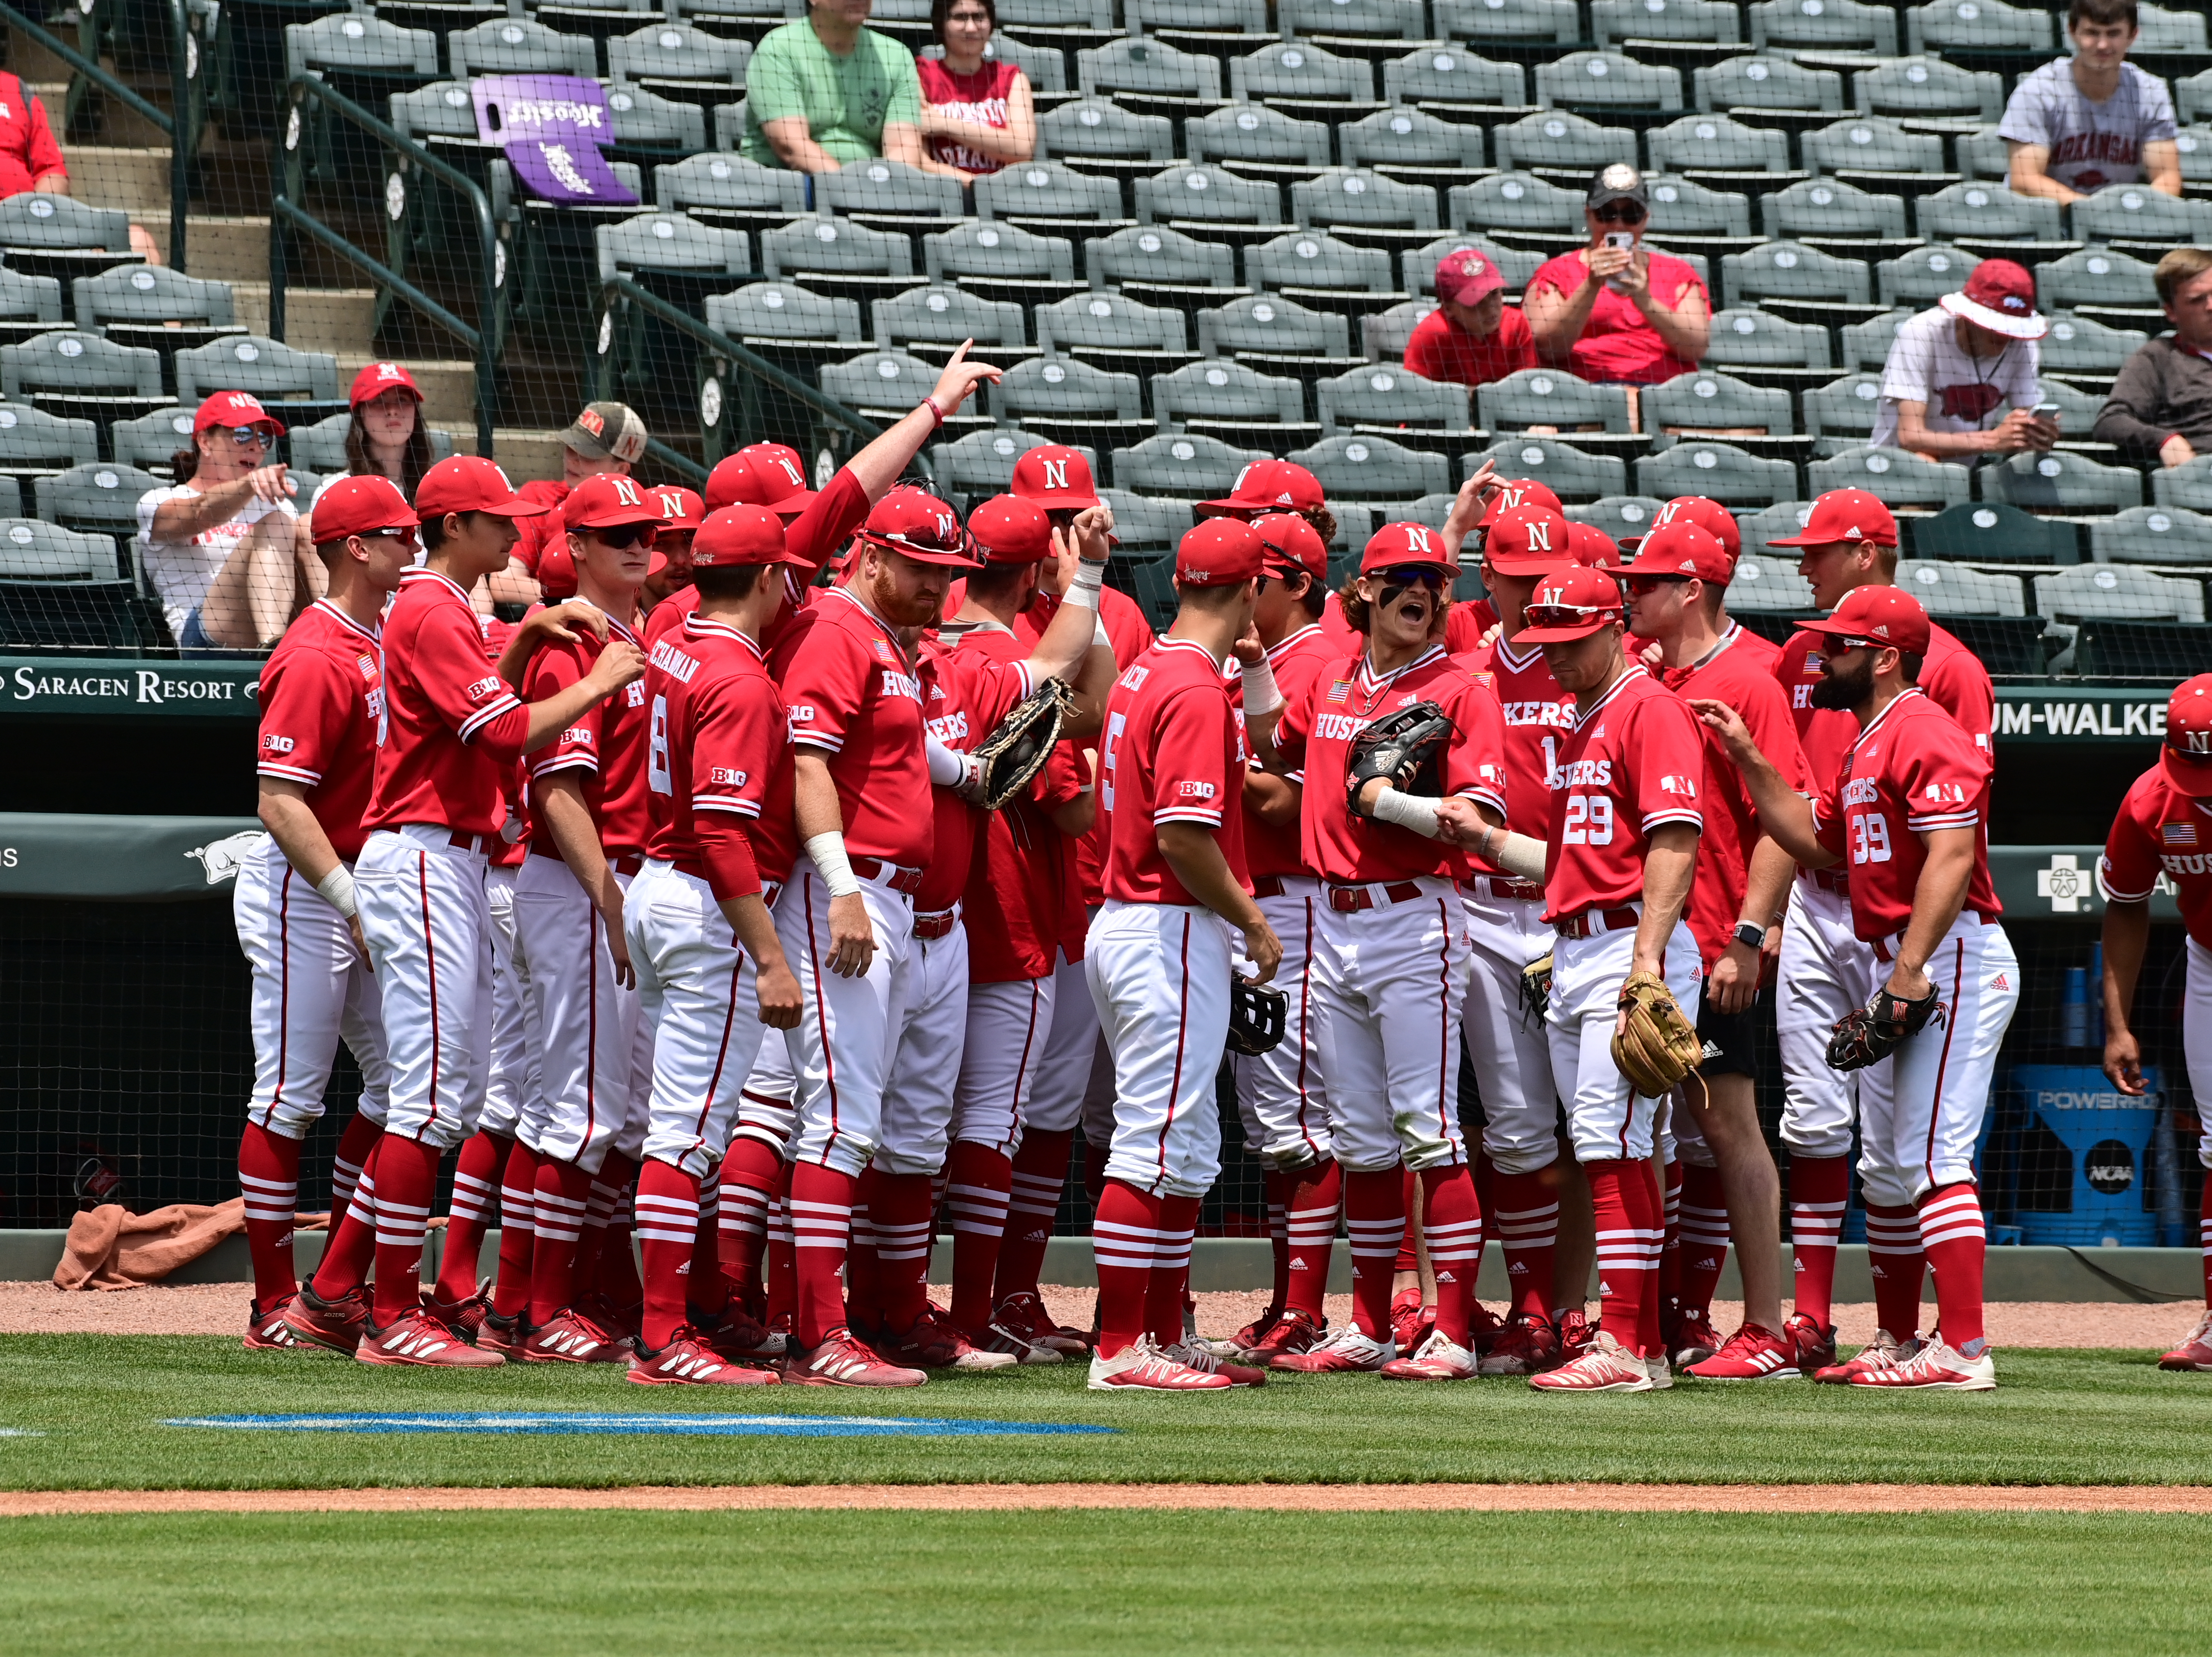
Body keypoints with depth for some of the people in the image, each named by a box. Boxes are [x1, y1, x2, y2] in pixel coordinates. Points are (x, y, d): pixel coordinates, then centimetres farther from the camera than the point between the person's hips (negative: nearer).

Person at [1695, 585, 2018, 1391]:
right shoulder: (1867, 746, 19)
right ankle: (1897, 1343, 21)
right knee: (1883, 1166, 14)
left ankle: (1964, 1348, -18)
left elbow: (1952, 857, -23)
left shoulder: (1925, 734, -14)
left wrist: (1910, 971, -28)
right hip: (1896, 969, 11)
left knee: (1932, 1158, -15)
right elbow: (1816, 841, 28)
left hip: (1950, 962, -11)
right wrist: (1748, 759, 21)